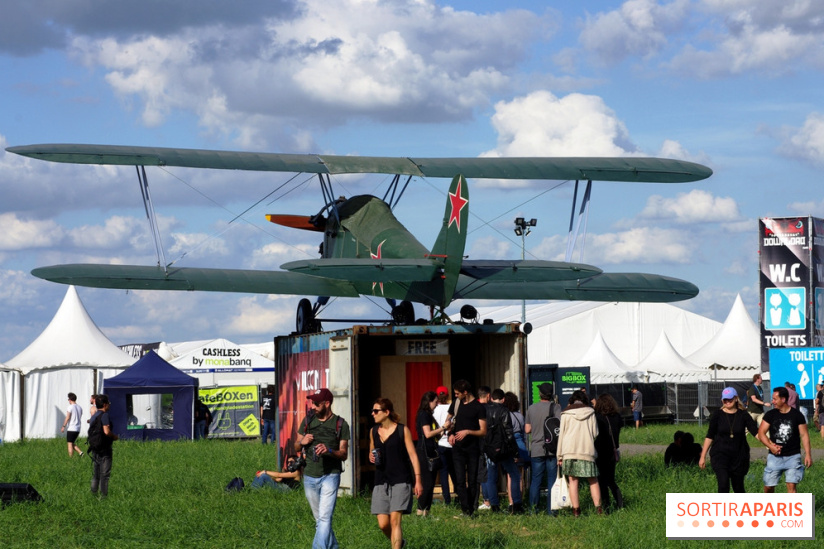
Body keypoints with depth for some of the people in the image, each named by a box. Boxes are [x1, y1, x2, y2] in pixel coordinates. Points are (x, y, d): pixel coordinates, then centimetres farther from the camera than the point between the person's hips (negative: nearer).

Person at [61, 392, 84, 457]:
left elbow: (67, 418, -14)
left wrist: (63, 426, -10)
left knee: (70, 444, -2)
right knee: (73, 443, 17)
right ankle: (80, 452, -2)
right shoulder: (79, 407, 10)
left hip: (71, 428, -7)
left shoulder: (70, 407, -11)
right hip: (78, 429, 7)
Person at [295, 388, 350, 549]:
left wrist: (329, 451, -23)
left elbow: (344, 454, -3)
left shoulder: (340, 424, -3)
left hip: (330, 476, -5)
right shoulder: (308, 420, 7)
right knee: (319, 519, 13)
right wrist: (302, 442, -8)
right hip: (310, 476, 5)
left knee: (325, 518, -15)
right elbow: (296, 447, 15)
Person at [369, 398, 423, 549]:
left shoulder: (402, 430, -3)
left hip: (400, 481, -4)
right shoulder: (374, 431, 10)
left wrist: (418, 480, -8)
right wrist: (371, 457, 0)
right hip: (381, 482, 5)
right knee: (383, 524, 0)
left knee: (395, 520, -13)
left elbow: (413, 455, -3)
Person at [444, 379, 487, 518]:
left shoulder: (479, 407, -5)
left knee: (472, 480, 2)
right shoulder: (456, 403, 10)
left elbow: (483, 431, -5)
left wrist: (468, 432, -19)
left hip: (473, 449, -3)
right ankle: (465, 509, -10)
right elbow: (448, 420, 24)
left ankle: (471, 509, 9)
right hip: (458, 448, 3)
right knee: (460, 480, -8)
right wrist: (450, 434, 6)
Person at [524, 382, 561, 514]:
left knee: (536, 480, 8)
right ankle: (551, 509, 0)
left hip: (536, 450, 2)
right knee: (552, 479, 2)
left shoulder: (531, 408, 6)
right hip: (552, 449, -2)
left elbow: (527, 429, 9)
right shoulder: (556, 408, -4)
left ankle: (533, 509, 7)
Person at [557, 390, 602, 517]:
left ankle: (576, 510, -4)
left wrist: (560, 455, 8)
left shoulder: (566, 414, 5)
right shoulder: (590, 413, 7)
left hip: (570, 450, -1)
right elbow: (595, 433, 8)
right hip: (587, 450, 1)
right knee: (593, 480, 7)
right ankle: (598, 508, -1)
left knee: (573, 481, 1)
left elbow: (561, 434, 5)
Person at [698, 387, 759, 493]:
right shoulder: (717, 415, -1)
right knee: (723, 484, -18)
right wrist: (703, 456, 4)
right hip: (720, 455, -1)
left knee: (738, 487, 11)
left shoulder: (743, 415, 0)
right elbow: (709, 436, 4)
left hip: (739, 457, 1)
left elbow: (756, 431, -9)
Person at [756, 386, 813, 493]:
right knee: (768, 485, 4)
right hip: (775, 456, 2)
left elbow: (804, 435, 1)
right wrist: (770, 446, -16)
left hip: (793, 456, -2)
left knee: (791, 486, -9)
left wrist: (808, 454, -6)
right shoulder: (770, 415, 1)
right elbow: (761, 433, -1)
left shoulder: (797, 415, -2)